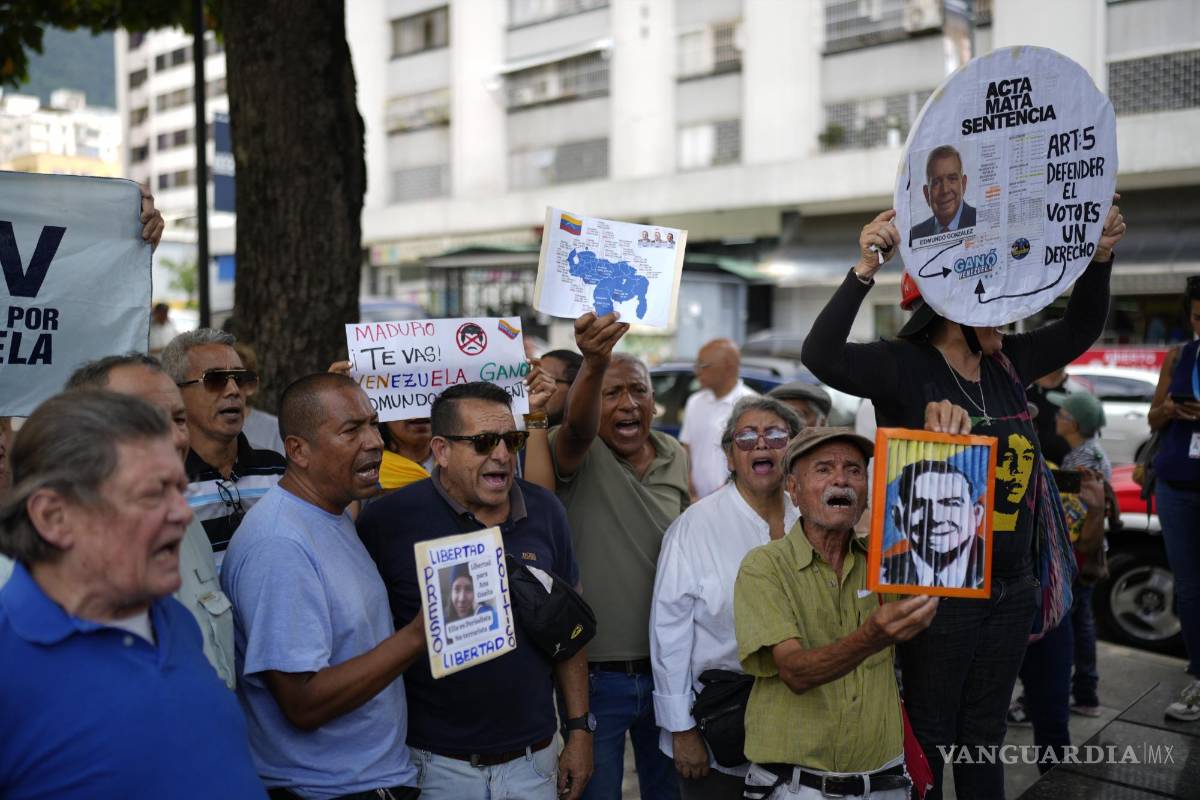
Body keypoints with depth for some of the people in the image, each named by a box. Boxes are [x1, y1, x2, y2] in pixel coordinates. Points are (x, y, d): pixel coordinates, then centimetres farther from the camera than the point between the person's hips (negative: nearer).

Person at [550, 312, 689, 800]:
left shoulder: (676, 457, 4)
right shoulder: (580, 454, -11)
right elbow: (578, 427, -35)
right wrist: (594, 365, -56)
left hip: (667, 668, 4)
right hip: (596, 674, -4)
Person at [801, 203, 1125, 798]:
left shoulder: (1006, 362, 6)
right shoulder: (904, 366, -14)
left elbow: (1080, 329, 20)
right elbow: (821, 357, -29)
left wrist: (1100, 256, 7)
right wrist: (864, 270, -35)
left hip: (1011, 588, 7)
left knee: (983, 736, 21)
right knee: (928, 736, 7)